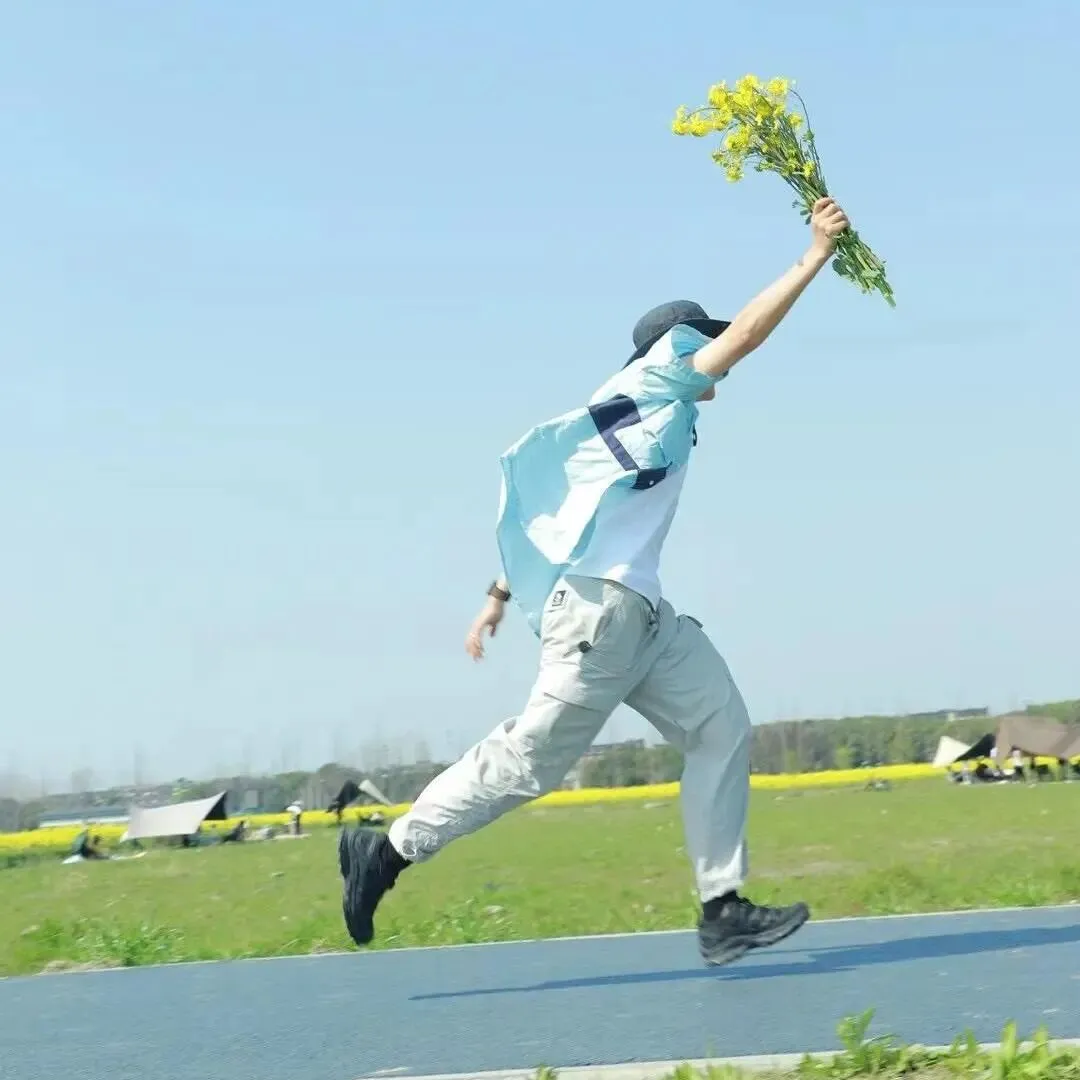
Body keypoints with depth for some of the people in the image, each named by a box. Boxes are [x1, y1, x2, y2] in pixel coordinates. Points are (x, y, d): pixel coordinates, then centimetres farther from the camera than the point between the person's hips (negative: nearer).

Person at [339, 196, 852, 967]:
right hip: (601, 604, -10)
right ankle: (389, 851, -1)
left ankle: (722, 910, -2)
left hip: (641, 614, 10)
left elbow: (554, 517, 23)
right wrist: (818, 253, -1)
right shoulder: (654, 382, 2)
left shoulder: (642, 418, 25)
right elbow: (746, 331, -7)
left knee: (721, 727, 1)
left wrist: (504, 596, 22)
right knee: (535, 755, -10)